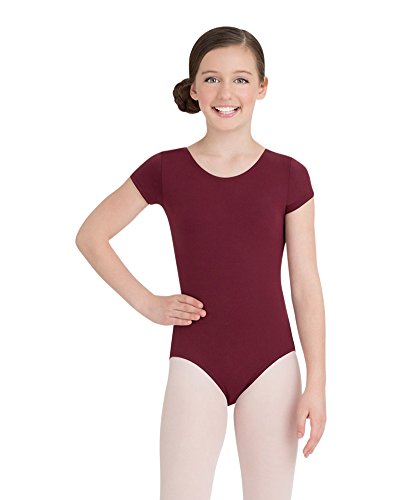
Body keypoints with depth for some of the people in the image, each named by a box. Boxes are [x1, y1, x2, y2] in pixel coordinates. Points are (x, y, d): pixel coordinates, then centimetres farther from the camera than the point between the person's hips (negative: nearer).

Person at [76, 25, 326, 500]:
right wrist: (146, 302, 0)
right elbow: (90, 235, 8)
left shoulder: (288, 176, -2)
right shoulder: (166, 170, -2)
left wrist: (316, 384, -3)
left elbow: (306, 286, 0)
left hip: (272, 363, 1)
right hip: (195, 365, 0)